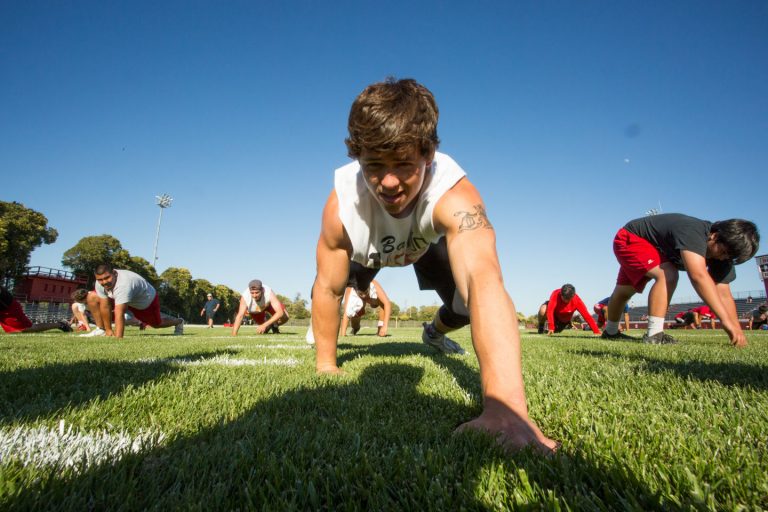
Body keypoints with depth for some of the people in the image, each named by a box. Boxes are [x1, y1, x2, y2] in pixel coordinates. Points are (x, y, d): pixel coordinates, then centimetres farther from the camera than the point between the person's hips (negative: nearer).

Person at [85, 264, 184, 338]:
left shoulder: (123, 284, -47)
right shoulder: (100, 283, -24)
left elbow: (119, 314, -50)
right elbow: (104, 307, -16)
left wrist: (118, 339, -50)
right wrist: (108, 330, -12)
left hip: (148, 301, -6)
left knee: (157, 323, 16)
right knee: (92, 297, -9)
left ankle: (178, 322, 49)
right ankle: (101, 330, 4)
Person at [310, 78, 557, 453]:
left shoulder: (453, 194, -47)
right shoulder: (341, 205, -41)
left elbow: (484, 281, -62)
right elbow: (327, 290, -27)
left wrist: (504, 407, -72)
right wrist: (325, 366, -20)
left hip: (428, 242, -1)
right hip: (367, 250, 1)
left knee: (464, 307, -12)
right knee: (325, 290, -13)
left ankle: (435, 332, 28)